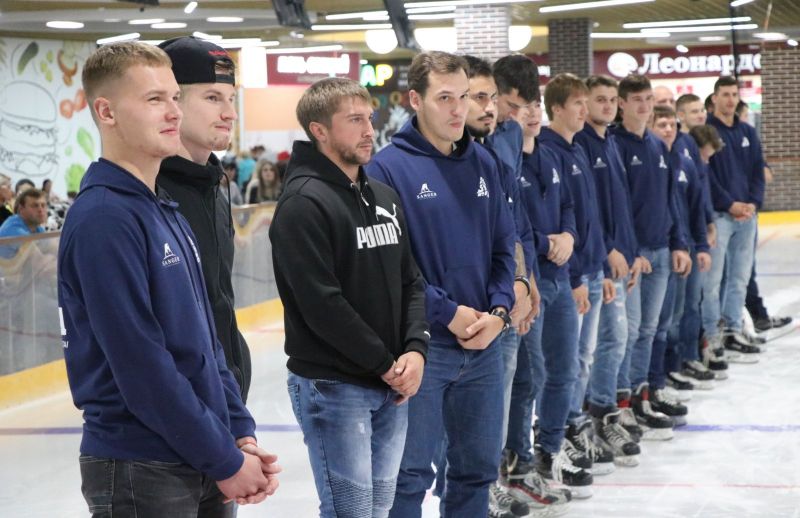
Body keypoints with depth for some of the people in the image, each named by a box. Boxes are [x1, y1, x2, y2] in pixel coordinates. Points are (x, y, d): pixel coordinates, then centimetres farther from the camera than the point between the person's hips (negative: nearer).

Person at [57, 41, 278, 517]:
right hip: (139, 471, -8)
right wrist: (225, 461, -15)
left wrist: (241, 435, 5)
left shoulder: (169, 214, 12)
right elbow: (141, 365, -20)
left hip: (205, 470, 8)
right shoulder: (103, 218, -16)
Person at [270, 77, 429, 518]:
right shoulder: (304, 203, -14)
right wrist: (385, 364, -14)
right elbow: (322, 304, -19)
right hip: (333, 387, -7)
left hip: (392, 385, 8)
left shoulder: (385, 197, 12)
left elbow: (411, 282, 13)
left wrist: (415, 350, -4)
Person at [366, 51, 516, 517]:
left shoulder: (482, 163, 9)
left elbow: (503, 247, 11)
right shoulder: (390, 167, -10)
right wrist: (448, 313, -15)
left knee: (478, 467, 15)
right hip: (422, 347, -6)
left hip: (484, 345, 6)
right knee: (411, 476, 0)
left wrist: (499, 311, -4)